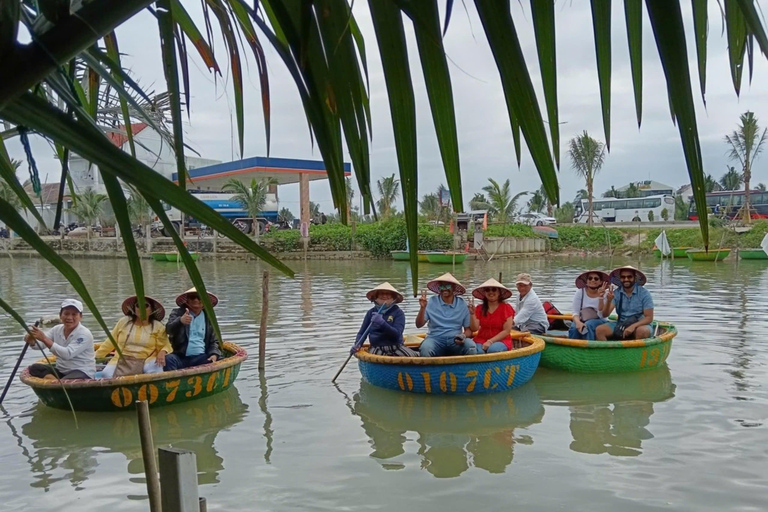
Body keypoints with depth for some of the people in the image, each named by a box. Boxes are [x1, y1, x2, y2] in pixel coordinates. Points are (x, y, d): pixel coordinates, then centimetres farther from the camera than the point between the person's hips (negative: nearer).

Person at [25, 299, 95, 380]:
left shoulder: (84, 334, -14)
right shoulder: (57, 329, 7)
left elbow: (67, 354, -26)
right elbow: (40, 345, -4)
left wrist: (44, 339, -29)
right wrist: (32, 341, -29)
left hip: (83, 373, -8)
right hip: (61, 371, 8)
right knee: (34, 368, -15)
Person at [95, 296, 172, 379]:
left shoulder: (158, 326, 4)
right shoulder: (123, 322, 10)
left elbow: (165, 346, -1)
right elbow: (110, 342, 17)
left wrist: (162, 352, -24)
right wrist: (94, 356, 14)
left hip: (146, 361, -2)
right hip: (121, 360, 2)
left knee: (155, 369, -35)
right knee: (106, 374, -26)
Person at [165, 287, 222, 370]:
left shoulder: (209, 317, 15)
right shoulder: (177, 313, 8)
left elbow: (214, 341, 17)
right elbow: (169, 329, -11)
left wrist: (214, 354, -6)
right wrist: (180, 321, -34)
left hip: (200, 357, 1)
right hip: (180, 357, -1)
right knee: (168, 359, -32)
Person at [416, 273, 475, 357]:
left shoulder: (462, 304, 7)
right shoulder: (431, 302, 4)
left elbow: (468, 329, 9)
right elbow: (419, 325, 0)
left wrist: (464, 336, -13)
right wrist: (422, 308, -14)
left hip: (456, 341, 1)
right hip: (435, 339, -1)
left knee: (471, 346, -30)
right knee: (425, 348, -34)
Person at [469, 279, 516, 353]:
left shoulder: (506, 308, 0)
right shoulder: (479, 308, 9)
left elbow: (506, 331, -6)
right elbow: (474, 328, -1)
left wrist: (490, 341, -15)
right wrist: (472, 313, -15)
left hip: (501, 340, -1)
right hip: (481, 339, 1)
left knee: (492, 349, -35)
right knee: (477, 351, -32)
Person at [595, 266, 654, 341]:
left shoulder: (644, 294, -6)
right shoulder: (616, 293, 0)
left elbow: (649, 318, -9)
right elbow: (605, 315, -6)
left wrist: (633, 326, -25)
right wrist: (608, 301, -24)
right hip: (621, 324, 3)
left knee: (642, 331, -37)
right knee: (599, 330, -20)